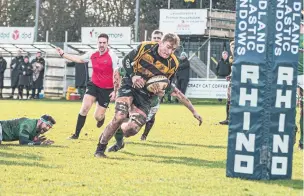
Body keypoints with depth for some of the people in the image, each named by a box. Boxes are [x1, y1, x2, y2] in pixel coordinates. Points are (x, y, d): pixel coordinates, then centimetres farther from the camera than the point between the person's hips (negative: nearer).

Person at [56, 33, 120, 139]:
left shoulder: (112, 56, -15)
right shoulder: (92, 54, -1)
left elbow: (116, 75, -12)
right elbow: (79, 59, 17)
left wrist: (115, 91, -15)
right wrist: (63, 54, 16)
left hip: (106, 89, -4)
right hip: (93, 85, 4)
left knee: (98, 117, 0)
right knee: (85, 108, -13)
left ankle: (101, 117, 41)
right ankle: (76, 134, -4)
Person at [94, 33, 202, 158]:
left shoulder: (172, 64, -9)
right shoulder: (145, 47, -13)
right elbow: (126, 60, 0)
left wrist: (160, 92, -18)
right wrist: (132, 76, -17)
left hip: (146, 94, 2)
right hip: (130, 85, -2)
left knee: (133, 128, -12)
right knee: (120, 117, -23)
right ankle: (100, 148, -7)